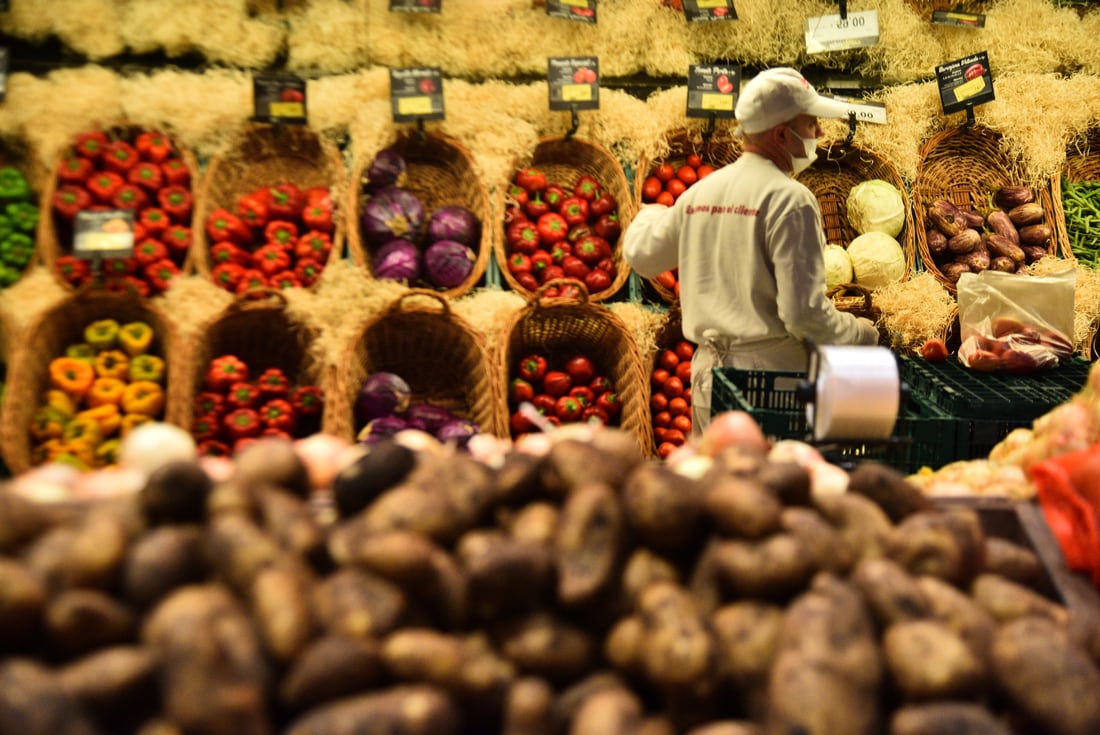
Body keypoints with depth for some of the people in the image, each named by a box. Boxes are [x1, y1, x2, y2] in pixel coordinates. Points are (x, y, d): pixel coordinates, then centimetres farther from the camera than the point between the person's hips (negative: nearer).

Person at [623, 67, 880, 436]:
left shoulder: (699, 192, 8)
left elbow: (640, 255, 22)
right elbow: (803, 312, -18)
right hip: (770, 375, -7)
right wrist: (858, 332, 1)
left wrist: (650, 215, 43)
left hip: (707, 373, 7)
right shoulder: (789, 199, -13)